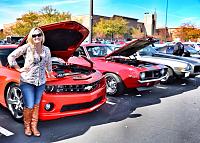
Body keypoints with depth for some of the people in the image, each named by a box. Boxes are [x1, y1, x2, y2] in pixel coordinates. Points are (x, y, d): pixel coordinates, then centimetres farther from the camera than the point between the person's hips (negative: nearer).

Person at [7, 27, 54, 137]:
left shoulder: (46, 50, 8)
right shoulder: (27, 47, -7)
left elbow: (48, 63, 26)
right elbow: (11, 57, -5)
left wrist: (49, 73, 31)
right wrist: (19, 69, -5)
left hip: (41, 82, 4)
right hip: (27, 81, -4)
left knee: (36, 105, 11)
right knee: (29, 106, -1)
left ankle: (34, 126, 24)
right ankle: (27, 126, 21)